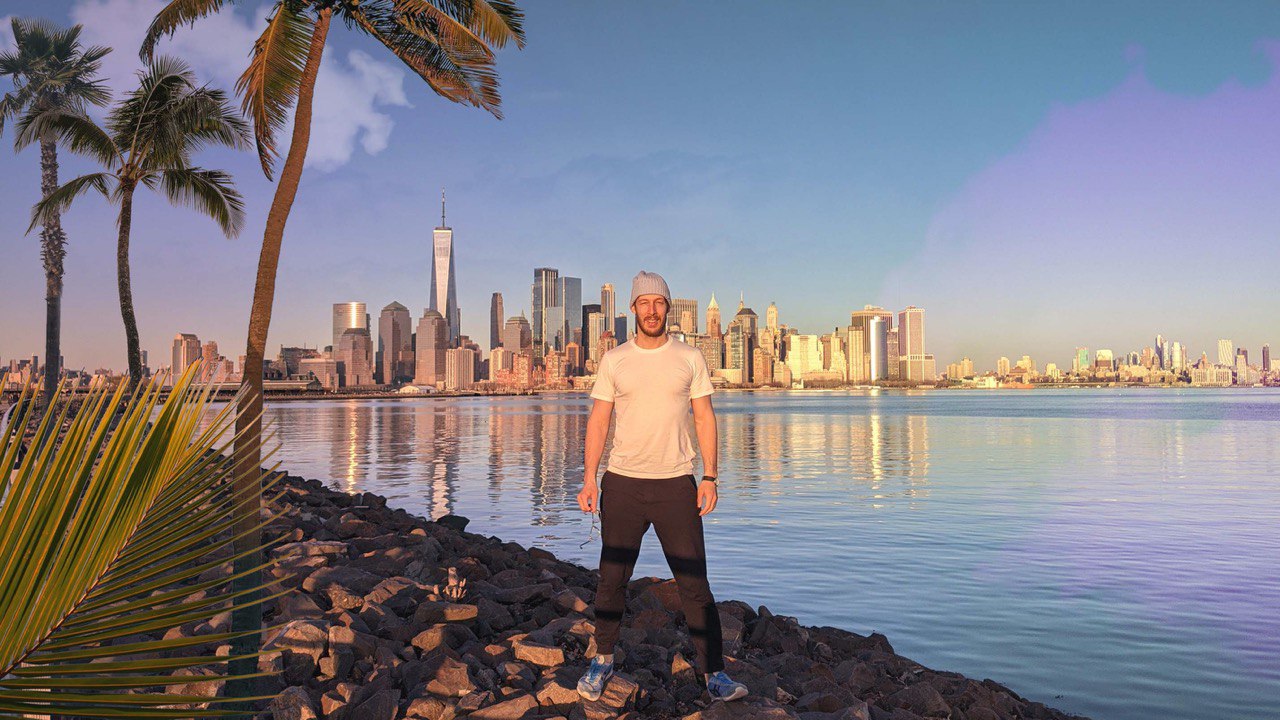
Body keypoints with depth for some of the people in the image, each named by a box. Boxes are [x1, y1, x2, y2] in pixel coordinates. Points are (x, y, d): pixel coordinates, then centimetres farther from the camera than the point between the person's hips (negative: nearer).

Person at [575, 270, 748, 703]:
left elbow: (704, 418, 4)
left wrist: (709, 477, -4)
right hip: (622, 483, 1)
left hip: (676, 484, -1)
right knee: (612, 579, 10)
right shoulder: (614, 360, 4)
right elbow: (598, 421, 5)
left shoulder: (689, 358, 4)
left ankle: (713, 673, 10)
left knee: (695, 582, -1)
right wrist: (589, 478, -3)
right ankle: (602, 661, 29)